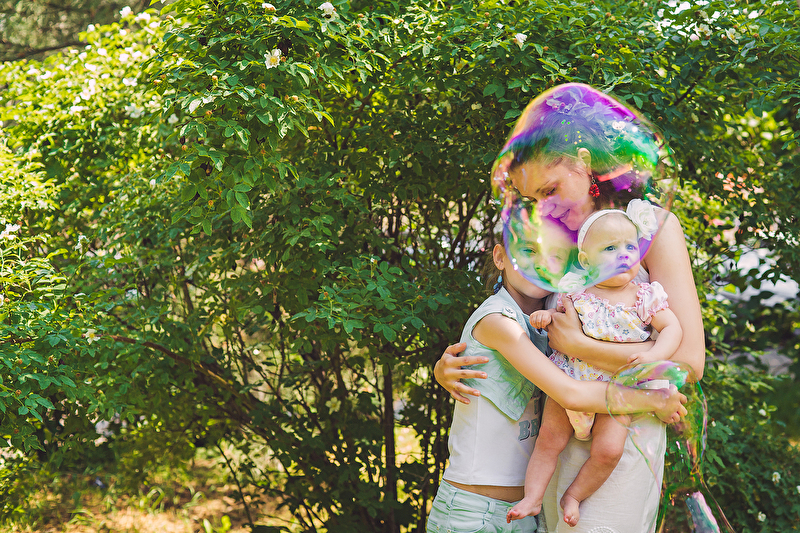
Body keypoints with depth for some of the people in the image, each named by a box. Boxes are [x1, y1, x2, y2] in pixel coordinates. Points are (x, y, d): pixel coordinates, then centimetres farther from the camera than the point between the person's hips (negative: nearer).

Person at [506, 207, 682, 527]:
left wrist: (654, 356, -19)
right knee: (549, 438, -5)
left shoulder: (646, 296, -3)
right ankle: (532, 497, 8)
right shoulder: (575, 295, 0)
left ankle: (574, 496, 7)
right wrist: (546, 315, -6)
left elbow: (672, 327, -2)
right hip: (571, 382, 1)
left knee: (609, 450, -15)